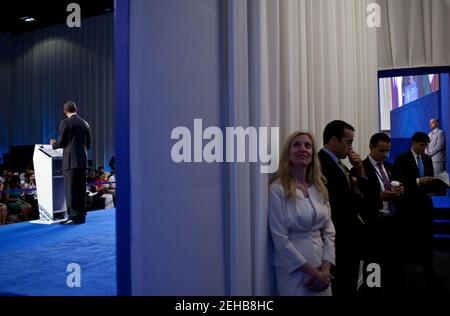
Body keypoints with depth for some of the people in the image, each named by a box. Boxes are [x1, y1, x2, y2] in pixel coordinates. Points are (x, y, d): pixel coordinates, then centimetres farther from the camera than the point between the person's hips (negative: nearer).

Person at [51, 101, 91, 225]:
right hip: (83, 160, 6)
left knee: (70, 188, -2)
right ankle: (81, 216, 14)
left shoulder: (65, 122, -7)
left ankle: (74, 217, -1)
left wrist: (53, 144, 15)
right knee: (81, 188, 10)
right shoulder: (85, 123, 11)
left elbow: (60, 143, -6)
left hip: (70, 160, -6)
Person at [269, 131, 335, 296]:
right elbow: (280, 240, -15)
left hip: (321, 269, 6)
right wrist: (313, 272, -12)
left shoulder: (319, 188, 6)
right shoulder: (277, 189, -13)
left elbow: (329, 231, 5)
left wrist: (325, 269, -7)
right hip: (293, 270, -5)